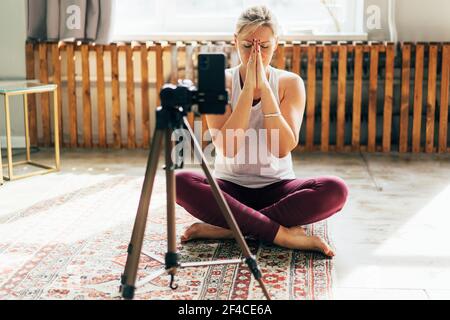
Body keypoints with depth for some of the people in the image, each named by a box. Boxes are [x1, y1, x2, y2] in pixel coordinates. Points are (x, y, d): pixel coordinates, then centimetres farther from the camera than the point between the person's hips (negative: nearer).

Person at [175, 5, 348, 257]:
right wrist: (248, 87, -20)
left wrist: (264, 87, -19)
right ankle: (281, 233, -29)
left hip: (276, 187, 1)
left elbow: (283, 148, -16)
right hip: (230, 187, 0)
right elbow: (227, 148, -18)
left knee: (336, 190, -28)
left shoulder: (290, 83, -2)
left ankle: (226, 229, -24)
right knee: (181, 182, -31)